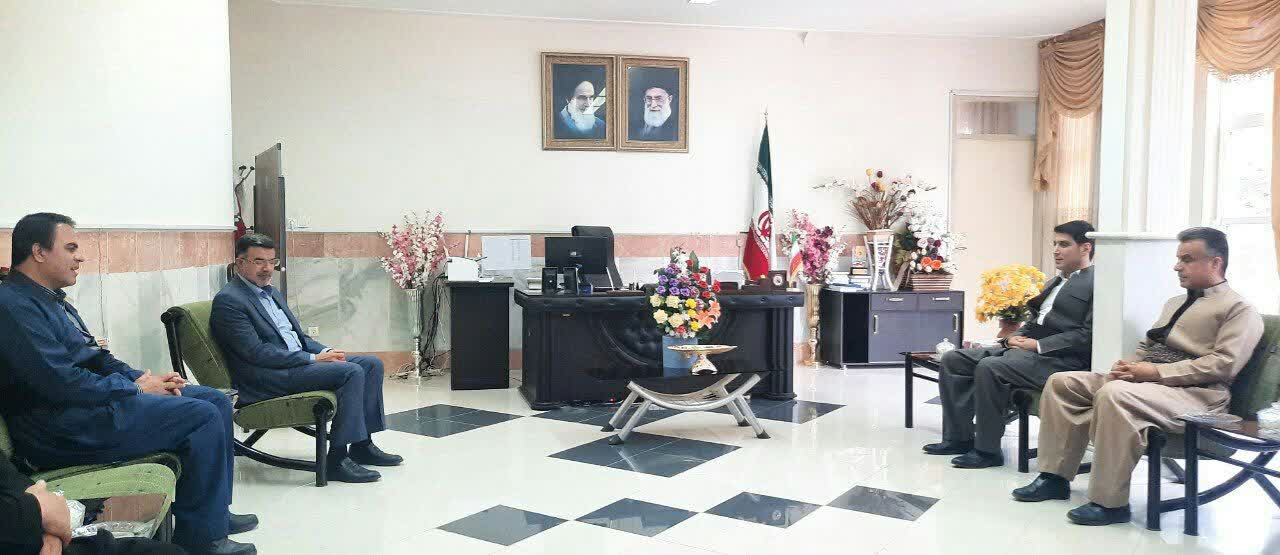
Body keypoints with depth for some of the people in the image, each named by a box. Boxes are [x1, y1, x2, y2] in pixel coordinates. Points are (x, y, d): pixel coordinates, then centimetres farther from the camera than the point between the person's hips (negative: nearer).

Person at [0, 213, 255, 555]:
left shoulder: (53, 301, 17)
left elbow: (95, 358, 21)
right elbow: (63, 383, -23)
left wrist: (142, 378, 3)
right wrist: (136, 388, -13)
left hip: (90, 400, 10)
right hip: (61, 429, -10)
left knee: (216, 401, 5)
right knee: (202, 417, -20)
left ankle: (215, 511, 13)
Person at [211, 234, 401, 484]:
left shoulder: (271, 292, 20)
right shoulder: (228, 300, -10)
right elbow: (256, 352, -18)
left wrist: (326, 351, 1)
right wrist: (313, 358, -18)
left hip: (298, 359, 9)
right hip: (268, 378, -9)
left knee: (372, 364, -1)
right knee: (352, 372, -25)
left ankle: (362, 444, 4)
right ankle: (338, 458, -21)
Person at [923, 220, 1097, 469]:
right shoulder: (1056, 282, 26)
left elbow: (1088, 335, -15)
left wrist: (1038, 344, -16)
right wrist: (1016, 337, 5)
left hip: (1059, 359, -9)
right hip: (1025, 348, 10)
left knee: (989, 368, -32)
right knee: (953, 360, -4)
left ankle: (988, 449, -20)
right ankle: (959, 437, 0)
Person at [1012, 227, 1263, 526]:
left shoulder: (1240, 309, 0)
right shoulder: (1175, 302, 26)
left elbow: (1223, 364, -14)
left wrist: (1155, 372, -20)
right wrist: (1126, 366, 2)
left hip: (1195, 392, -9)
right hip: (1145, 379, 9)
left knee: (1114, 394, -37)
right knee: (1062, 382, -6)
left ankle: (1110, 502, -27)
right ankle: (1055, 477, -4)